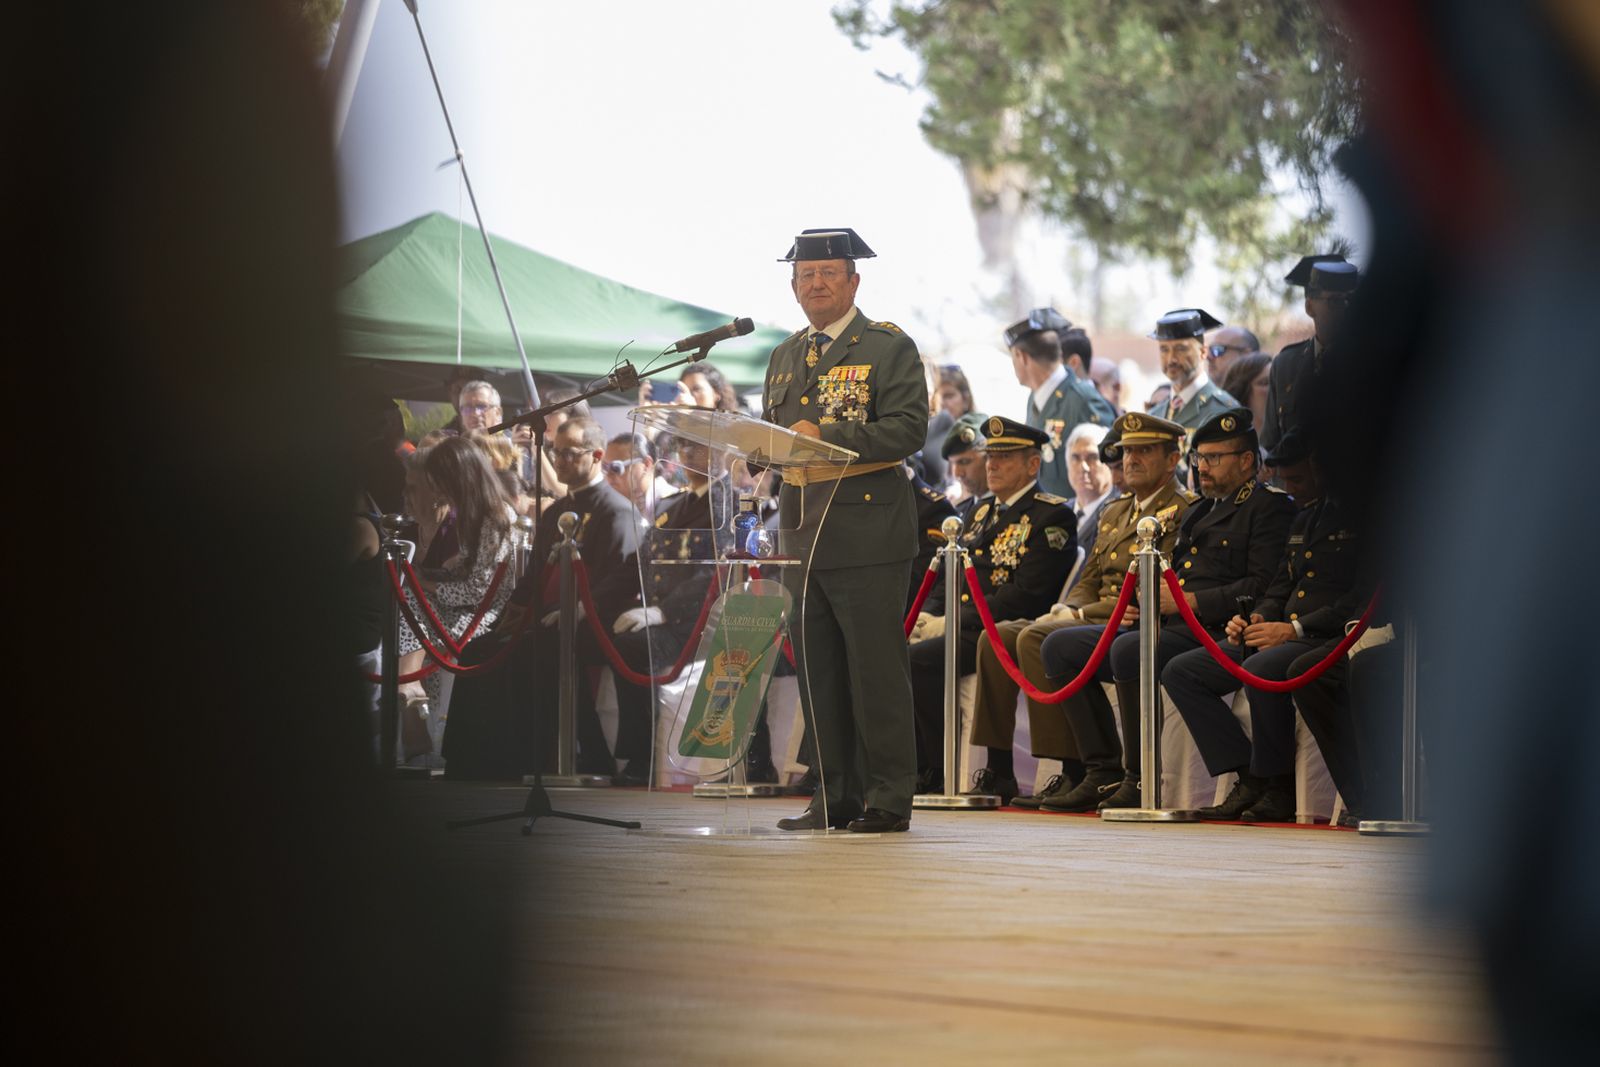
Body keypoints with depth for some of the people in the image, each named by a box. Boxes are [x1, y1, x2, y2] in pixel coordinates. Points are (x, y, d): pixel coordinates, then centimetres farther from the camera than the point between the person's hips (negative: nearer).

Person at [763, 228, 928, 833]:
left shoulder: (889, 348, -1)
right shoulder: (785, 356, 20)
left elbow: (908, 429, -12)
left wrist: (827, 437, -19)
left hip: (867, 537, -6)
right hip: (802, 533, 7)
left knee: (876, 669, -6)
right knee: (817, 671, 8)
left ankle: (889, 799, 0)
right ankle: (836, 797, 14)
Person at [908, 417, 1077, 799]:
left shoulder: (1051, 517, -6)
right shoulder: (983, 514, 22)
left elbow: (1026, 595, -17)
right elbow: (953, 579, 22)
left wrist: (952, 623, -19)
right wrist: (929, 617, 0)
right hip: (961, 629, 9)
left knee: (919, 659, -28)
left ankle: (945, 775, -19)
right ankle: (920, 770, -9)